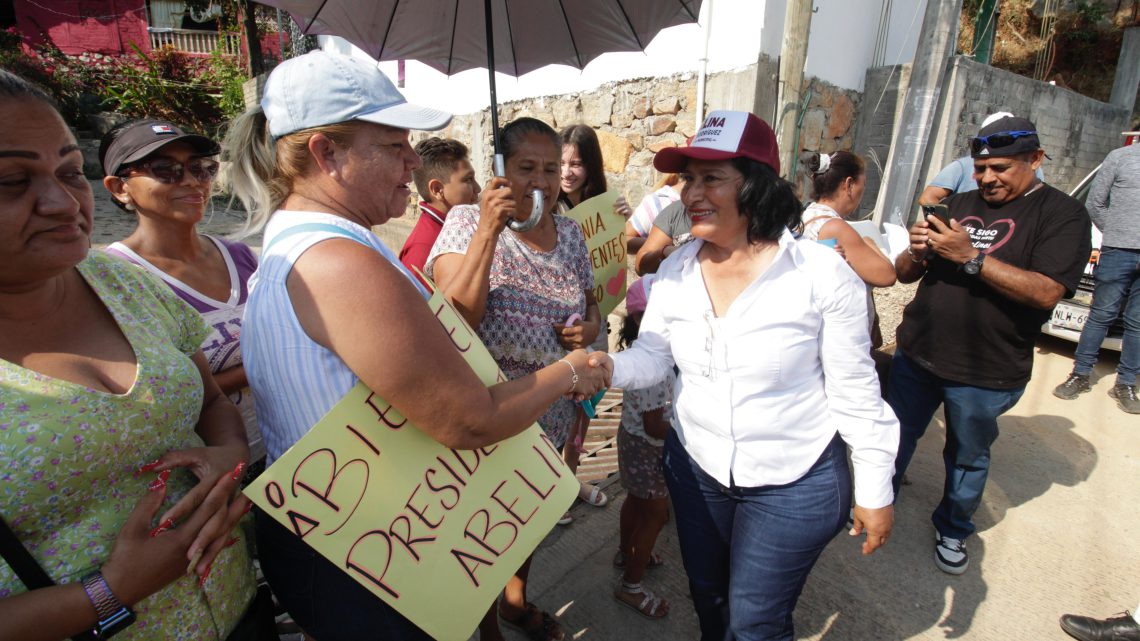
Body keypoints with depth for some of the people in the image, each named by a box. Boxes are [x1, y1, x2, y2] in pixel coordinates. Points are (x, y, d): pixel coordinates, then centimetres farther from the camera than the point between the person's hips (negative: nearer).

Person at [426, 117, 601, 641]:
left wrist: (589, 327, -11)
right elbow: (455, 319, -27)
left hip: (551, 415, 5)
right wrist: (488, 229, -33)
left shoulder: (569, 231, -1)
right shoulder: (468, 222, -15)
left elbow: (589, 305, 12)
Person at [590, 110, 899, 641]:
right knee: (707, 596, 25)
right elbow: (652, 357, -6)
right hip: (695, 467, 4)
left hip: (794, 482, -4)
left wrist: (874, 492, -5)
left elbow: (855, 392, -12)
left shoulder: (822, 274, -19)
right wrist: (610, 366, -28)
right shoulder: (676, 270, -6)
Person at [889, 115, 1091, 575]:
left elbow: (1046, 292, -21)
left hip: (985, 373, -3)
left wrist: (970, 257, -27)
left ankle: (953, 530, 38)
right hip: (915, 354, 4)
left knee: (968, 458, 15)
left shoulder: (1062, 214, -6)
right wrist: (916, 250, -16)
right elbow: (904, 274, 6)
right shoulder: (958, 204, 6)